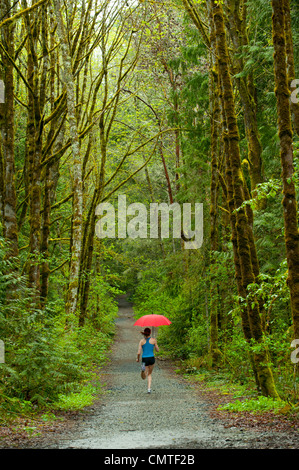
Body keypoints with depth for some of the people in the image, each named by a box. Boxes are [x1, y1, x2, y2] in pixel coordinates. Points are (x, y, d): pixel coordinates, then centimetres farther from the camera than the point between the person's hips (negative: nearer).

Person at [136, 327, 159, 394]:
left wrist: (138, 359, 15)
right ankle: (149, 388, 8)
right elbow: (157, 350, 7)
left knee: (144, 377, 6)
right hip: (152, 358, 1)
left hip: (144, 359, 0)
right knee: (149, 374, 23)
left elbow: (139, 353, -4)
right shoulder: (153, 340, -2)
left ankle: (143, 368, -28)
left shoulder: (141, 341, 0)